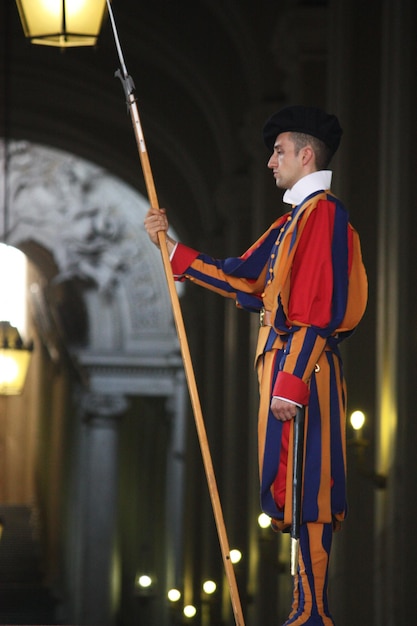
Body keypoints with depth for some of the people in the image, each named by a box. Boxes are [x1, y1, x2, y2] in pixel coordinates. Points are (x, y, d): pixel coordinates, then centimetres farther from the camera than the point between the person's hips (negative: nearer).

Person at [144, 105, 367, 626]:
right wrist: (173, 249, 19)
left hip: (302, 369, -10)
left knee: (305, 490, -9)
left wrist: (291, 381, -23)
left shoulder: (323, 212, -11)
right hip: (285, 369, 10)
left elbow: (320, 307, -19)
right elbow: (243, 279, 22)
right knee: (291, 490, 11)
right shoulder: (293, 220, 21)